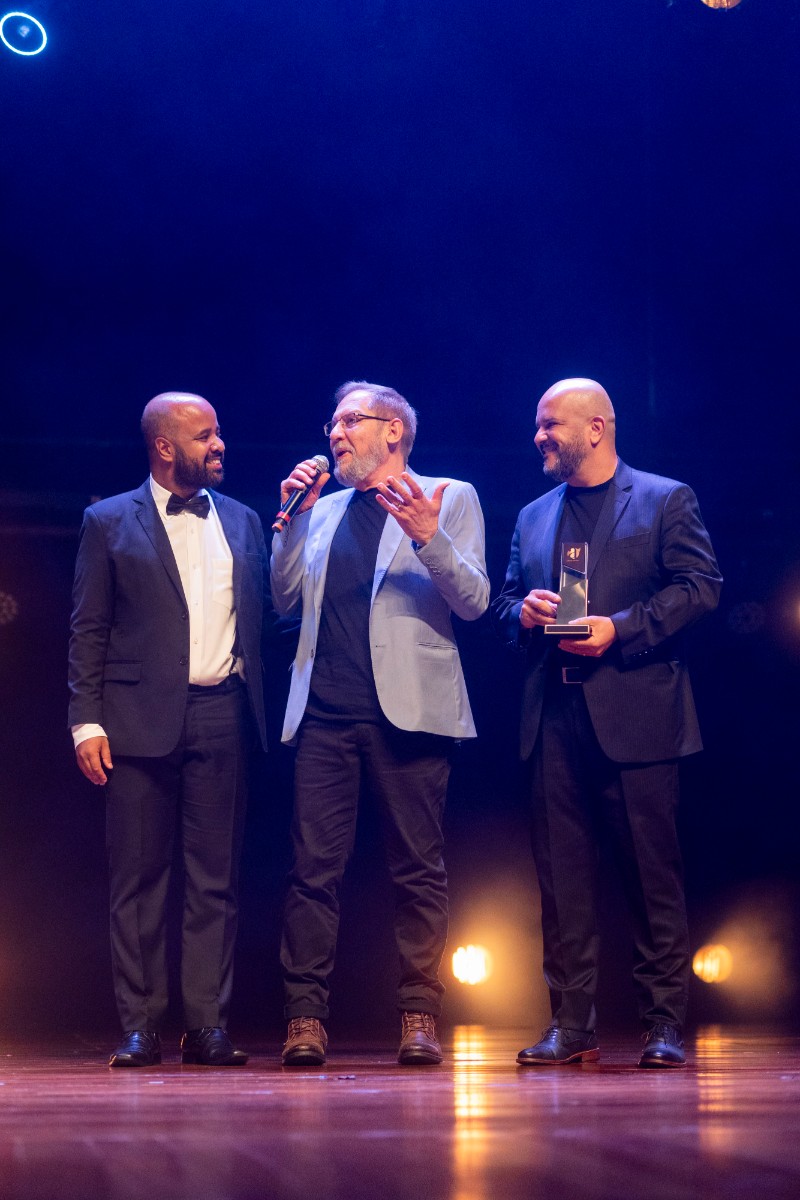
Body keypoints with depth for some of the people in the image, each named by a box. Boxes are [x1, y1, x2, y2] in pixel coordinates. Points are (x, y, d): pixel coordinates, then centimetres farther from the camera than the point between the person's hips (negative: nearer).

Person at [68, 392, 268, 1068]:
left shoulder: (242, 522, 15)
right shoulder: (109, 523, 6)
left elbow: (262, 617, 15)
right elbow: (88, 631, 3)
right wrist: (87, 721, -5)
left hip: (222, 717, 3)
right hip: (141, 719, -2)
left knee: (215, 878, 3)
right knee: (138, 878, 0)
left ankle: (209, 1025, 7)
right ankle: (139, 1027, 5)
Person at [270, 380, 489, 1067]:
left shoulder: (449, 498, 8)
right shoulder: (324, 509, 21)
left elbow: (474, 600, -2)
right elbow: (286, 600, 14)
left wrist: (428, 537, -17)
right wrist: (293, 518, 5)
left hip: (406, 708, -3)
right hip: (326, 711, 3)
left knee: (417, 870, -1)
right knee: (315, 868, -2)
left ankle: (420, 1017, 5)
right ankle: (306, 1017, 0)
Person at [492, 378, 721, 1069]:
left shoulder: (667, 500, 6)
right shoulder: (533, 517, 21)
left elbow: (700, 587, -4)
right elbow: (503, 604, 22)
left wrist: (619, 629, -13)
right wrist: (523, 611, -2)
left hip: (636, 713, -5)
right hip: (556, 716, 5)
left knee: (653, 870, -2)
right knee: (561, 874, 3)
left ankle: (665, 1024, 4)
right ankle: (571, 1024, 8)